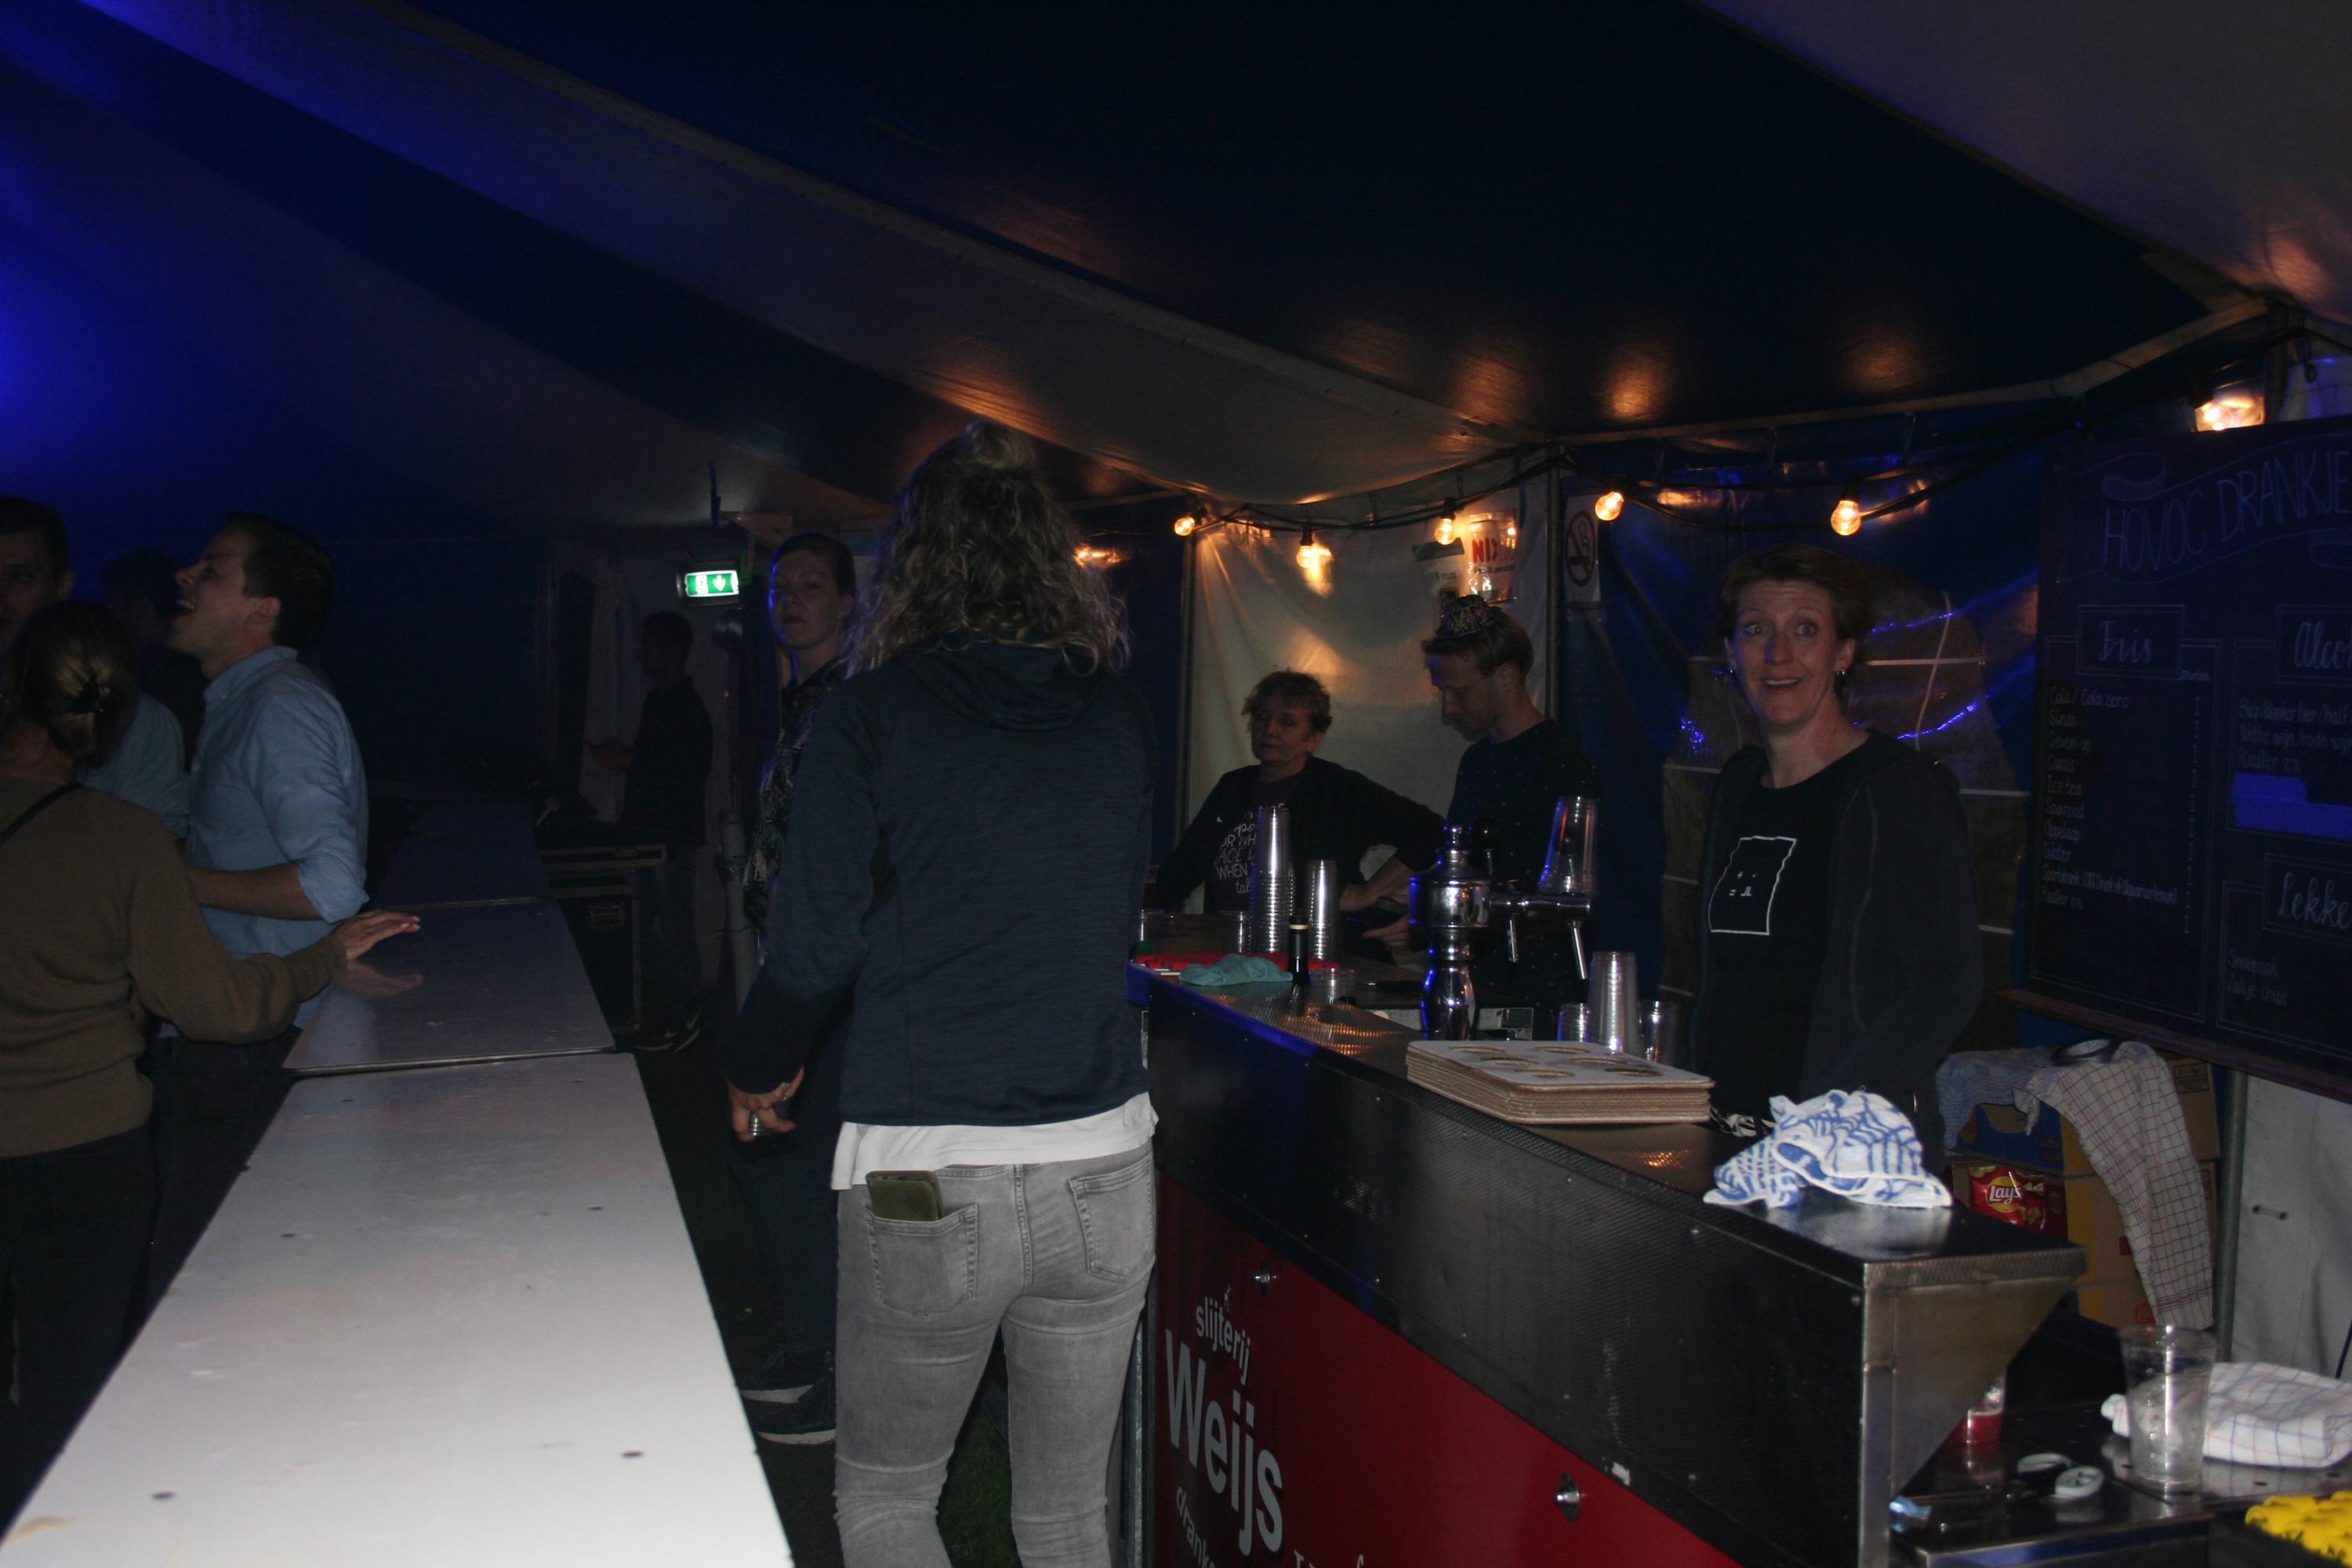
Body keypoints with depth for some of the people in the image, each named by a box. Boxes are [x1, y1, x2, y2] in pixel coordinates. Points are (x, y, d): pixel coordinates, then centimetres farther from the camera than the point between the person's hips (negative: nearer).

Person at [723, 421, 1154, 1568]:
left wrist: (761, 1069, 14)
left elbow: (814, 945, -4)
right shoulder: (1118, 715, 5)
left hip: (926, 1181, -3)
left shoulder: (876, 712, -6)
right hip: (1103, 1169, 4)